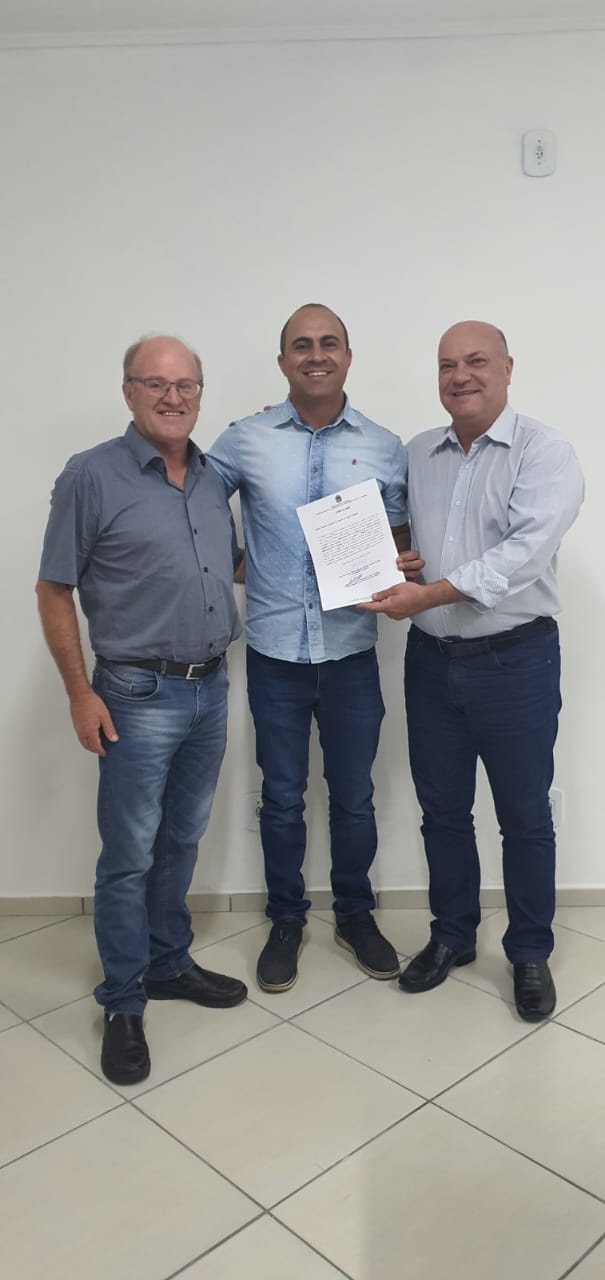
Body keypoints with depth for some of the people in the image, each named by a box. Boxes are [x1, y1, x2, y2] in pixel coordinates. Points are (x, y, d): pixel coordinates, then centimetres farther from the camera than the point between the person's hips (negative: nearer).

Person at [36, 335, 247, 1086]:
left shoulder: (212, 479, 8)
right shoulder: (92, 476, -10)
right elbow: (54, 592, -8)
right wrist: (80, 692, -12)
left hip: (211, 687, 6)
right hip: (139, 695, -6)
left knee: (182, 841, 18)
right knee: (130, 856, 5)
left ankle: (169, 965, 36)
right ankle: (123, 1005, 22)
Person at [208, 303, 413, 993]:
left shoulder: (384, 448, 2)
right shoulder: (245, 440, -1)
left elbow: (400, 539, 10)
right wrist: (233, 566, -4)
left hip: (351, 651, 1)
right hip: (275, 652, 0)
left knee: (353, 795, 13)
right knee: (282, 798, 13)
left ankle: (355, 914, 35)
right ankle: (285, 921, 32)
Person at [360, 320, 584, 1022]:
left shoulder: (544, 452, -8)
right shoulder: (417, 454, 9)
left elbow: (524, 552, -21)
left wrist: (428, 594, -23)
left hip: (515, 660, -4)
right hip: (431, 658, 5)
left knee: (524, 815, 8)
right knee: (442, 809, 15)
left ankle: (531, 954, 28)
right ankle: (452, 936, 35)